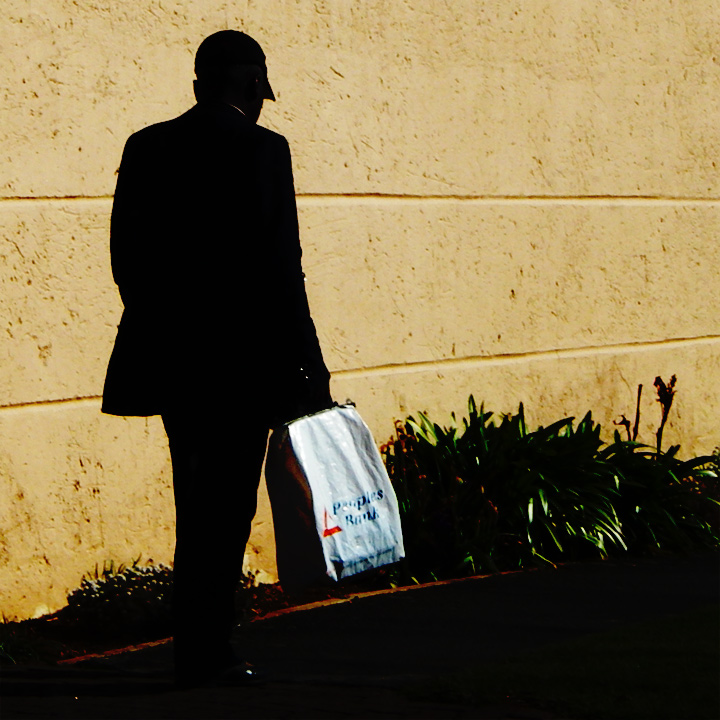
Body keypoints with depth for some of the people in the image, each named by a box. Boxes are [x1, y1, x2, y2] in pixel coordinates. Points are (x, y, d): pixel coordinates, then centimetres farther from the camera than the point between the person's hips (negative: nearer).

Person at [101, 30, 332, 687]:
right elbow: (280, 266, -13)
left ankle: (201, 645, 22)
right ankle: (203, 651, 4)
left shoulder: (146, 148, 6)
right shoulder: (261, 149, -11)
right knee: (227, 503, 2)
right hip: (243, 356, -6)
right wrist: (308, 361, -7)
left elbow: (126, 255, 8)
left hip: (170, 357, 6)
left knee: (198, 503, 17)